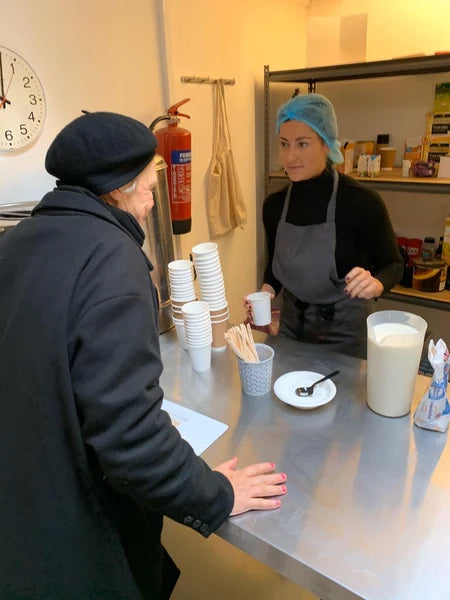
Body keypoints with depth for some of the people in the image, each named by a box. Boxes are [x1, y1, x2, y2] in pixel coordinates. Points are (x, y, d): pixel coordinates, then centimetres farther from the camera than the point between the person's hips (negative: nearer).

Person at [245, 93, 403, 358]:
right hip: (292, 324, 5)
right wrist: (267, 291, -11)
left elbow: (393, 265, -8)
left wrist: (376, 284, -28)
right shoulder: (275, 204, -6)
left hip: (345, 330, -4)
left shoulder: (362, 201, -19)